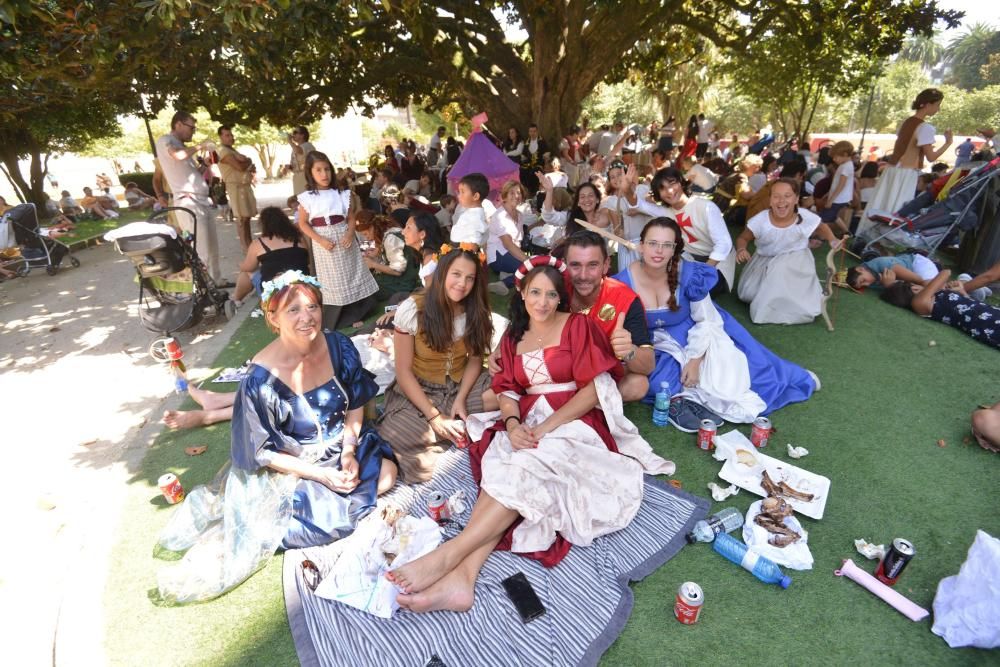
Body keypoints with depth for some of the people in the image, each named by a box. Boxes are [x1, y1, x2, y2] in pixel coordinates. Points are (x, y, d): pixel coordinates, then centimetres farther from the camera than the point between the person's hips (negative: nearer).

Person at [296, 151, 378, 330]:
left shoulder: (342, 192, -2)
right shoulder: (307, 197, -6)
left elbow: (351, 217, 2)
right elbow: (303, 224, -2)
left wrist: (350, 234, -16)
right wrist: (320, 240, -14)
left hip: (344, 238, 1)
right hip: (323, 243, -1)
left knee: (351, 275, 8)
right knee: (331, 281, 7)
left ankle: (354, 315, 24)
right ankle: (331, 323, 20)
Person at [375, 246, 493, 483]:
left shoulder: (476, 311, -6)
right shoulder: (412, 309, -16)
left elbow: (475, 360, 2)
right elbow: (403, 372, -13)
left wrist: (461, 399, -16)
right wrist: (434, 416, -20)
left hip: (461, 387, 3)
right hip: (418, 390, -2)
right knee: (396, 437, -31)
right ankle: (460, 431, -8)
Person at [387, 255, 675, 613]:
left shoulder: (577, 326, 1)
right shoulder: (513, 336, 16)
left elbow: (594, 389, -7)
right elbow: (508, 390, 10)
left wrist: (546, 427, -17)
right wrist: (512, 424, -13)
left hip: (575, 424, -4)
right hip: (528, 425, 4)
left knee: (522, 471, -32)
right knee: (498, 470, -28)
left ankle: (446, 556, -35)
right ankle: (461, 577, -40)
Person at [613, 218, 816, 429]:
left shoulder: (689, 274, -19)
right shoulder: (623, 283, -21)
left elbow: (706, 320, -8)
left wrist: (694, 361, -13)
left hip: (695, 336, 1)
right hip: (655, 347, -1)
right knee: (657, 382, -29)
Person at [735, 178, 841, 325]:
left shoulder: (806, 217, -22)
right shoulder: (760, 220, -25)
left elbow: (821, 228, 3)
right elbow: (743, 238, -9)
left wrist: (832, 240, -16)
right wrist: (741, 250, -32)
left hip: (795, 261, -1)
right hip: (765, 261, 1)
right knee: (748, 293, -6)